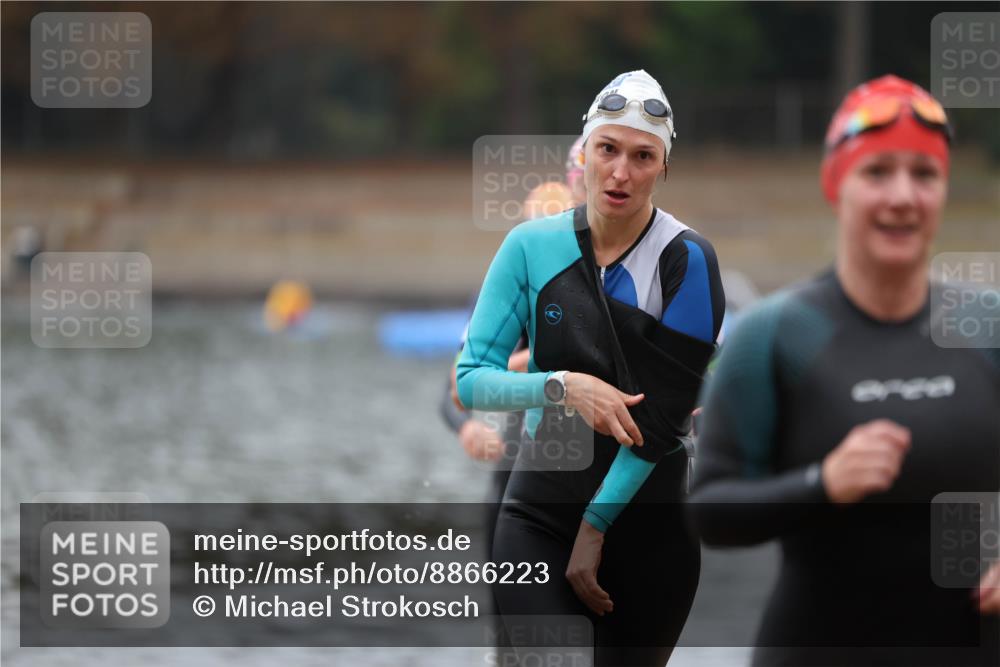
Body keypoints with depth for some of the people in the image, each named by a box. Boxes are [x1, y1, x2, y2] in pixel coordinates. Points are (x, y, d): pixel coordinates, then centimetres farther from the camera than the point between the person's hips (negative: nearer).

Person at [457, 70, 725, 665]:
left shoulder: (688, 260, -9)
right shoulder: (533, 247, -2)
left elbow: (662, 416, -11)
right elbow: (472, 379, -5)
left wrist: (596, 526, -12)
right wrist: (563, 386, -22)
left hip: (648, 515, -1)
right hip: (541, 508, 1)